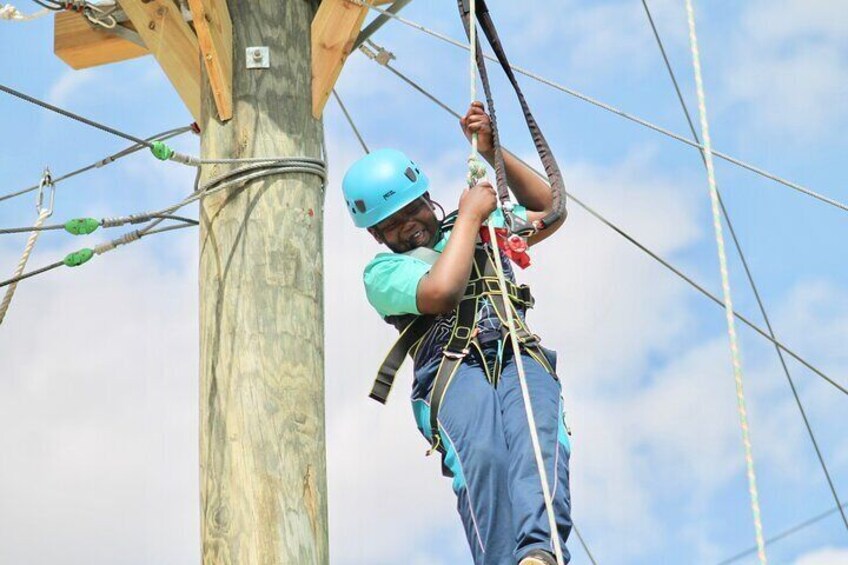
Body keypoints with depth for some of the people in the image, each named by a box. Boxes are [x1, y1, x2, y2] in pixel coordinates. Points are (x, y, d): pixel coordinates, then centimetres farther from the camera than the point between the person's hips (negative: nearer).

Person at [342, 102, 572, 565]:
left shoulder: (484, 228, 36)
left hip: (520, 358, 2)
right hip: (453, 370, -2)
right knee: (481, 454, -37)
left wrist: (493, 152, 26)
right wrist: (469, 214, 10)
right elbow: (441, 291, -1)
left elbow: (548, 211, 34)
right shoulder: (382, 273, 18)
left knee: (538, 439, -34)